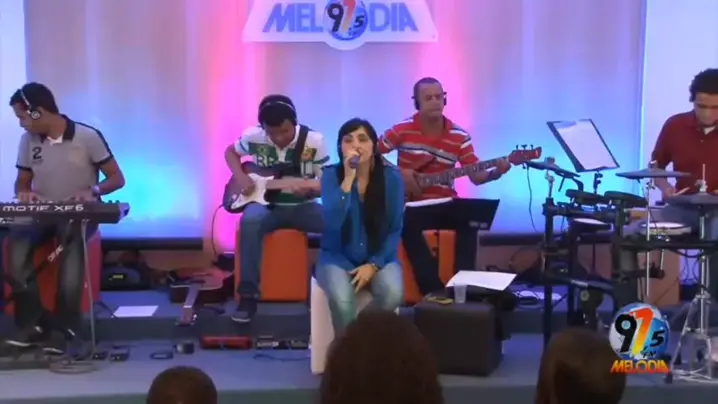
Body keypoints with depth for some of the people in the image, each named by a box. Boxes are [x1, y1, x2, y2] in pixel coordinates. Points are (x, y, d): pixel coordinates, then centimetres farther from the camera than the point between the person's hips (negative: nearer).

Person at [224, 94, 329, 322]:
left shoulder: (314, 141, -11)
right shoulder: (253, 136, -7)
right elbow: (230, 152, 15)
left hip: (302, 206, 0)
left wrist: (311, 187, -29)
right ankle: (248, 295, -30)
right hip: (267, 204, 0)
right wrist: (240, 177, -5)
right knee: (250, 221, -37)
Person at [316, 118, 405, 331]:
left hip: (379, 257, 1)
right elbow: (332, 223, -23)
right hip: (338, 257, -1)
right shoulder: (331, 175, -8)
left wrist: (374, 264, -13)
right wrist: (348, 178, -27)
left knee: (393, 294, -31)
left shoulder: (391, 177, -4)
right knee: (341, 299, -33)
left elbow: (395, 229, 0)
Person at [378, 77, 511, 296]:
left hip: (444, 204, 2)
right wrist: (398, 172, -10)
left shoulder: (459, 136, 2)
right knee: (409, 224, -35)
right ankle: (434, 290, -24)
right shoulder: (402, 130, -3)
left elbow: (476, 176, -1)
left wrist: (495, 172, -23)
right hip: (411, 204, -2)